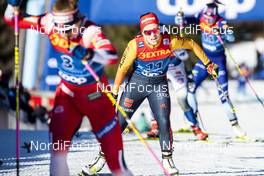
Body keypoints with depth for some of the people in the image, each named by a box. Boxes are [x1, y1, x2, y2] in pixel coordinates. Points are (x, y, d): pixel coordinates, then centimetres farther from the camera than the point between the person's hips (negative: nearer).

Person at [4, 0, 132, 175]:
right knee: (58, 138, -14)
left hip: (95, 93, -4)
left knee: (112, 148, -4)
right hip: (68, 91, 4)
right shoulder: (50, 23, -14)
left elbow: (112, 55, -46)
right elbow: (13, 19, -4)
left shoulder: (90, 31, -28)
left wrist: (89, 54, -63)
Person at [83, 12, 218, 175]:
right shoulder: (135, 45, -22)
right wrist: (114, 94, -7)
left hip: (159, 85, 1)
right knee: (119, 122, -3)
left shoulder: (170, 41, -20)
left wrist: (208, 63, 5)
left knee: (164, 122, -10)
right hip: (137, 83, -1)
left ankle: (167, 159, 8)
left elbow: (192, 44, -2)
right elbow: (123, 68, -11)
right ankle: (102, 157, 10)